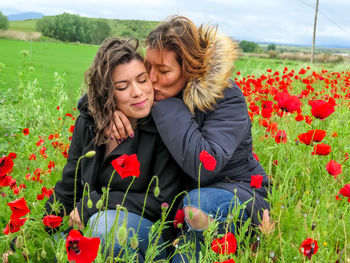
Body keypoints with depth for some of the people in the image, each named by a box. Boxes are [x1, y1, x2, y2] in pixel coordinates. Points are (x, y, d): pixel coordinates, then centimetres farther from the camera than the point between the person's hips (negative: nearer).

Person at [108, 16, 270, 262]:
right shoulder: (161, 92, -4)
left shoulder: (227, 99, -20)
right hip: (181, 190, 6)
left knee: (198, 203, -41)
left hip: (237, 194, -6)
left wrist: (169, 108, -30)